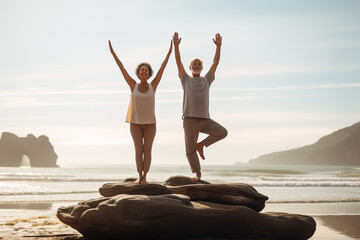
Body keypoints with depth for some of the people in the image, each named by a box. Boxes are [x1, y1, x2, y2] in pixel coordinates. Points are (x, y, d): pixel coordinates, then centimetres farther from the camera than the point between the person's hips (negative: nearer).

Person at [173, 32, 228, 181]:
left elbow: (215, 63, 10)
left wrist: (218, 46, 2)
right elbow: (178, 62, 1)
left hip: (205, 119, 2)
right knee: (190, 149, -2)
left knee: (222, 132, -18)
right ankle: (197, 174, 12)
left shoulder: (207, 80, 17)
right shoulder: (186, 79, 12)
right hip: (190, 119, -2)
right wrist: (176, 45, -9)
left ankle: (201, 145, 0)